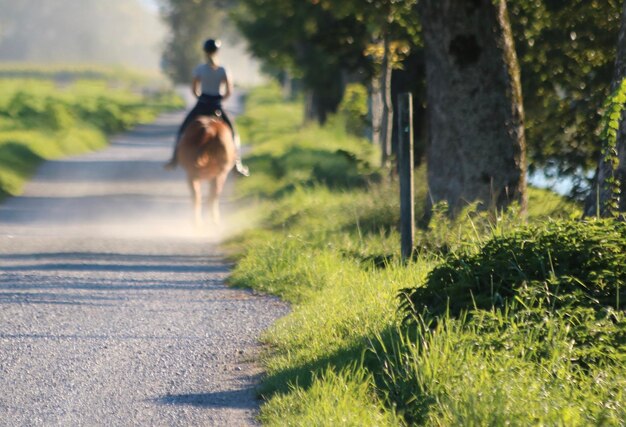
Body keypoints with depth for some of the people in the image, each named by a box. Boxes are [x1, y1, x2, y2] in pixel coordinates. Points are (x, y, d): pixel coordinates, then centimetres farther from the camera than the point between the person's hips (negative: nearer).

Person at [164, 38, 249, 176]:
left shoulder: (199, 69, -6)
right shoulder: (223, 70, -6)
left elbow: (194, 90, -1)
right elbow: (229, 92, -7)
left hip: (201, 106, 0)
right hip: (217, 106, 0)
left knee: (182, 130, 17)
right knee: (233, 133, 17)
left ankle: (175, 159, 10)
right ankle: (237, 163, 9)